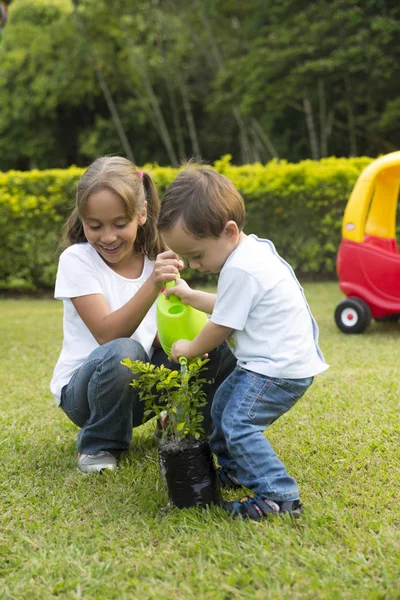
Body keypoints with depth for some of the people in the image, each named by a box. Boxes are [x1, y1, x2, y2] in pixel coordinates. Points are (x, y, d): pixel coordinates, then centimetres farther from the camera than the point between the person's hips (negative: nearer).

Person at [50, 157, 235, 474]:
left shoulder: (156, 258, -4)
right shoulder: (76, 259, -16)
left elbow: (160, 337, -7)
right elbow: (108, 335, -27)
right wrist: (152, 284, -40)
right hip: (84, 386, -3)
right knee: (123, 352, -38)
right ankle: (98, 445, -10)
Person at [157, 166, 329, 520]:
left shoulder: (239, 271, -24)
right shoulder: (252, 251, 8)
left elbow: (221, 327, -15)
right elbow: (230, 306, 22)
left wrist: (189, 349, 3)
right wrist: (191, 296, 24)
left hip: (278, 370, -11)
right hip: (269, 362, 11)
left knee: (238, 424, -19)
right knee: (222, 405, 22)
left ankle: (280, 496, -19)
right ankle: (235, 470, 36)